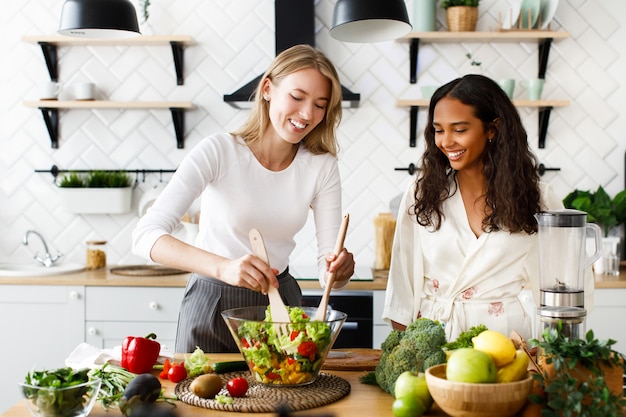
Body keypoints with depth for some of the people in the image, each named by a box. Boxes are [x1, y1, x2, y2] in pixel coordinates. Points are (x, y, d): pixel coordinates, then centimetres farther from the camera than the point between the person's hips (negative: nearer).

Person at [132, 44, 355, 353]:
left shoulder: (322, 166, -6)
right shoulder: (219, 151, -17)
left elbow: (329, 255, -8)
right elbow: (146, 235, -27)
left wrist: (338, 269, -32)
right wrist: (223, 267, -42)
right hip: (212, 305, -3)